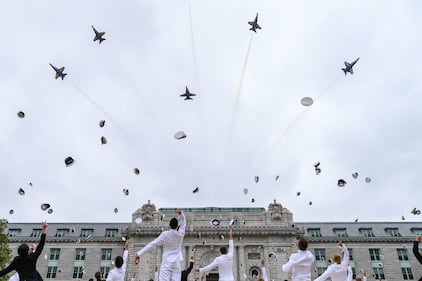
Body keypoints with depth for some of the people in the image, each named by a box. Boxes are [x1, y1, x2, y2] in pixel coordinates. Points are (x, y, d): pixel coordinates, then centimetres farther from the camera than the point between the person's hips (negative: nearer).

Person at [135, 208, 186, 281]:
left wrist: (139, 253, -8)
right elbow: (183, 223, 12)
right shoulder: (180, 234, -4)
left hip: (166, 263, -2)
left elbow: (152, 244, -10)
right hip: (176, 264, 2)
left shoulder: (165, 234, -9)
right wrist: (181, 213, -7)